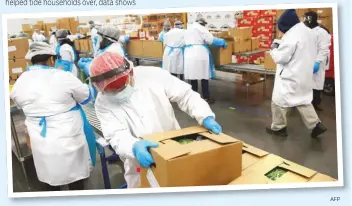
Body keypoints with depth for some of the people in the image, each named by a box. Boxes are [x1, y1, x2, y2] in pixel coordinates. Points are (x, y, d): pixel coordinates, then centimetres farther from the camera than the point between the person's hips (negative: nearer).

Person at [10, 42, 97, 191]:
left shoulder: (20, 82, -2)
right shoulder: (62, 77, -16)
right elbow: (86, 96, -2)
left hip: (40, 143, 4)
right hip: (68, 139, -4)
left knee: (50, 175, 22)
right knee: (74, 173, 14)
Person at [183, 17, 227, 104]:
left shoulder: (188, 30, 21)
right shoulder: (200, 28, -3)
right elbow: (211, 39, -9)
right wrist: (222, 42, 4)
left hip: (189, 55, 7)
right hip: (199, 55, -7)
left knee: (193, 76, 8)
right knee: (204, 76, -1)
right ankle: (206, 98, 1)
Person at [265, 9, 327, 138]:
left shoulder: (291, 35, -21)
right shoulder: (310, 32, 9)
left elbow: (281, 57, -22)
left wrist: (274, 49, -2)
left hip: (290, 77, -9)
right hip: (305, 75, 9)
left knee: (279, 101, 5)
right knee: (303, 100, 19)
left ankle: (278, 128, 17)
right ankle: (316, 124, 15)